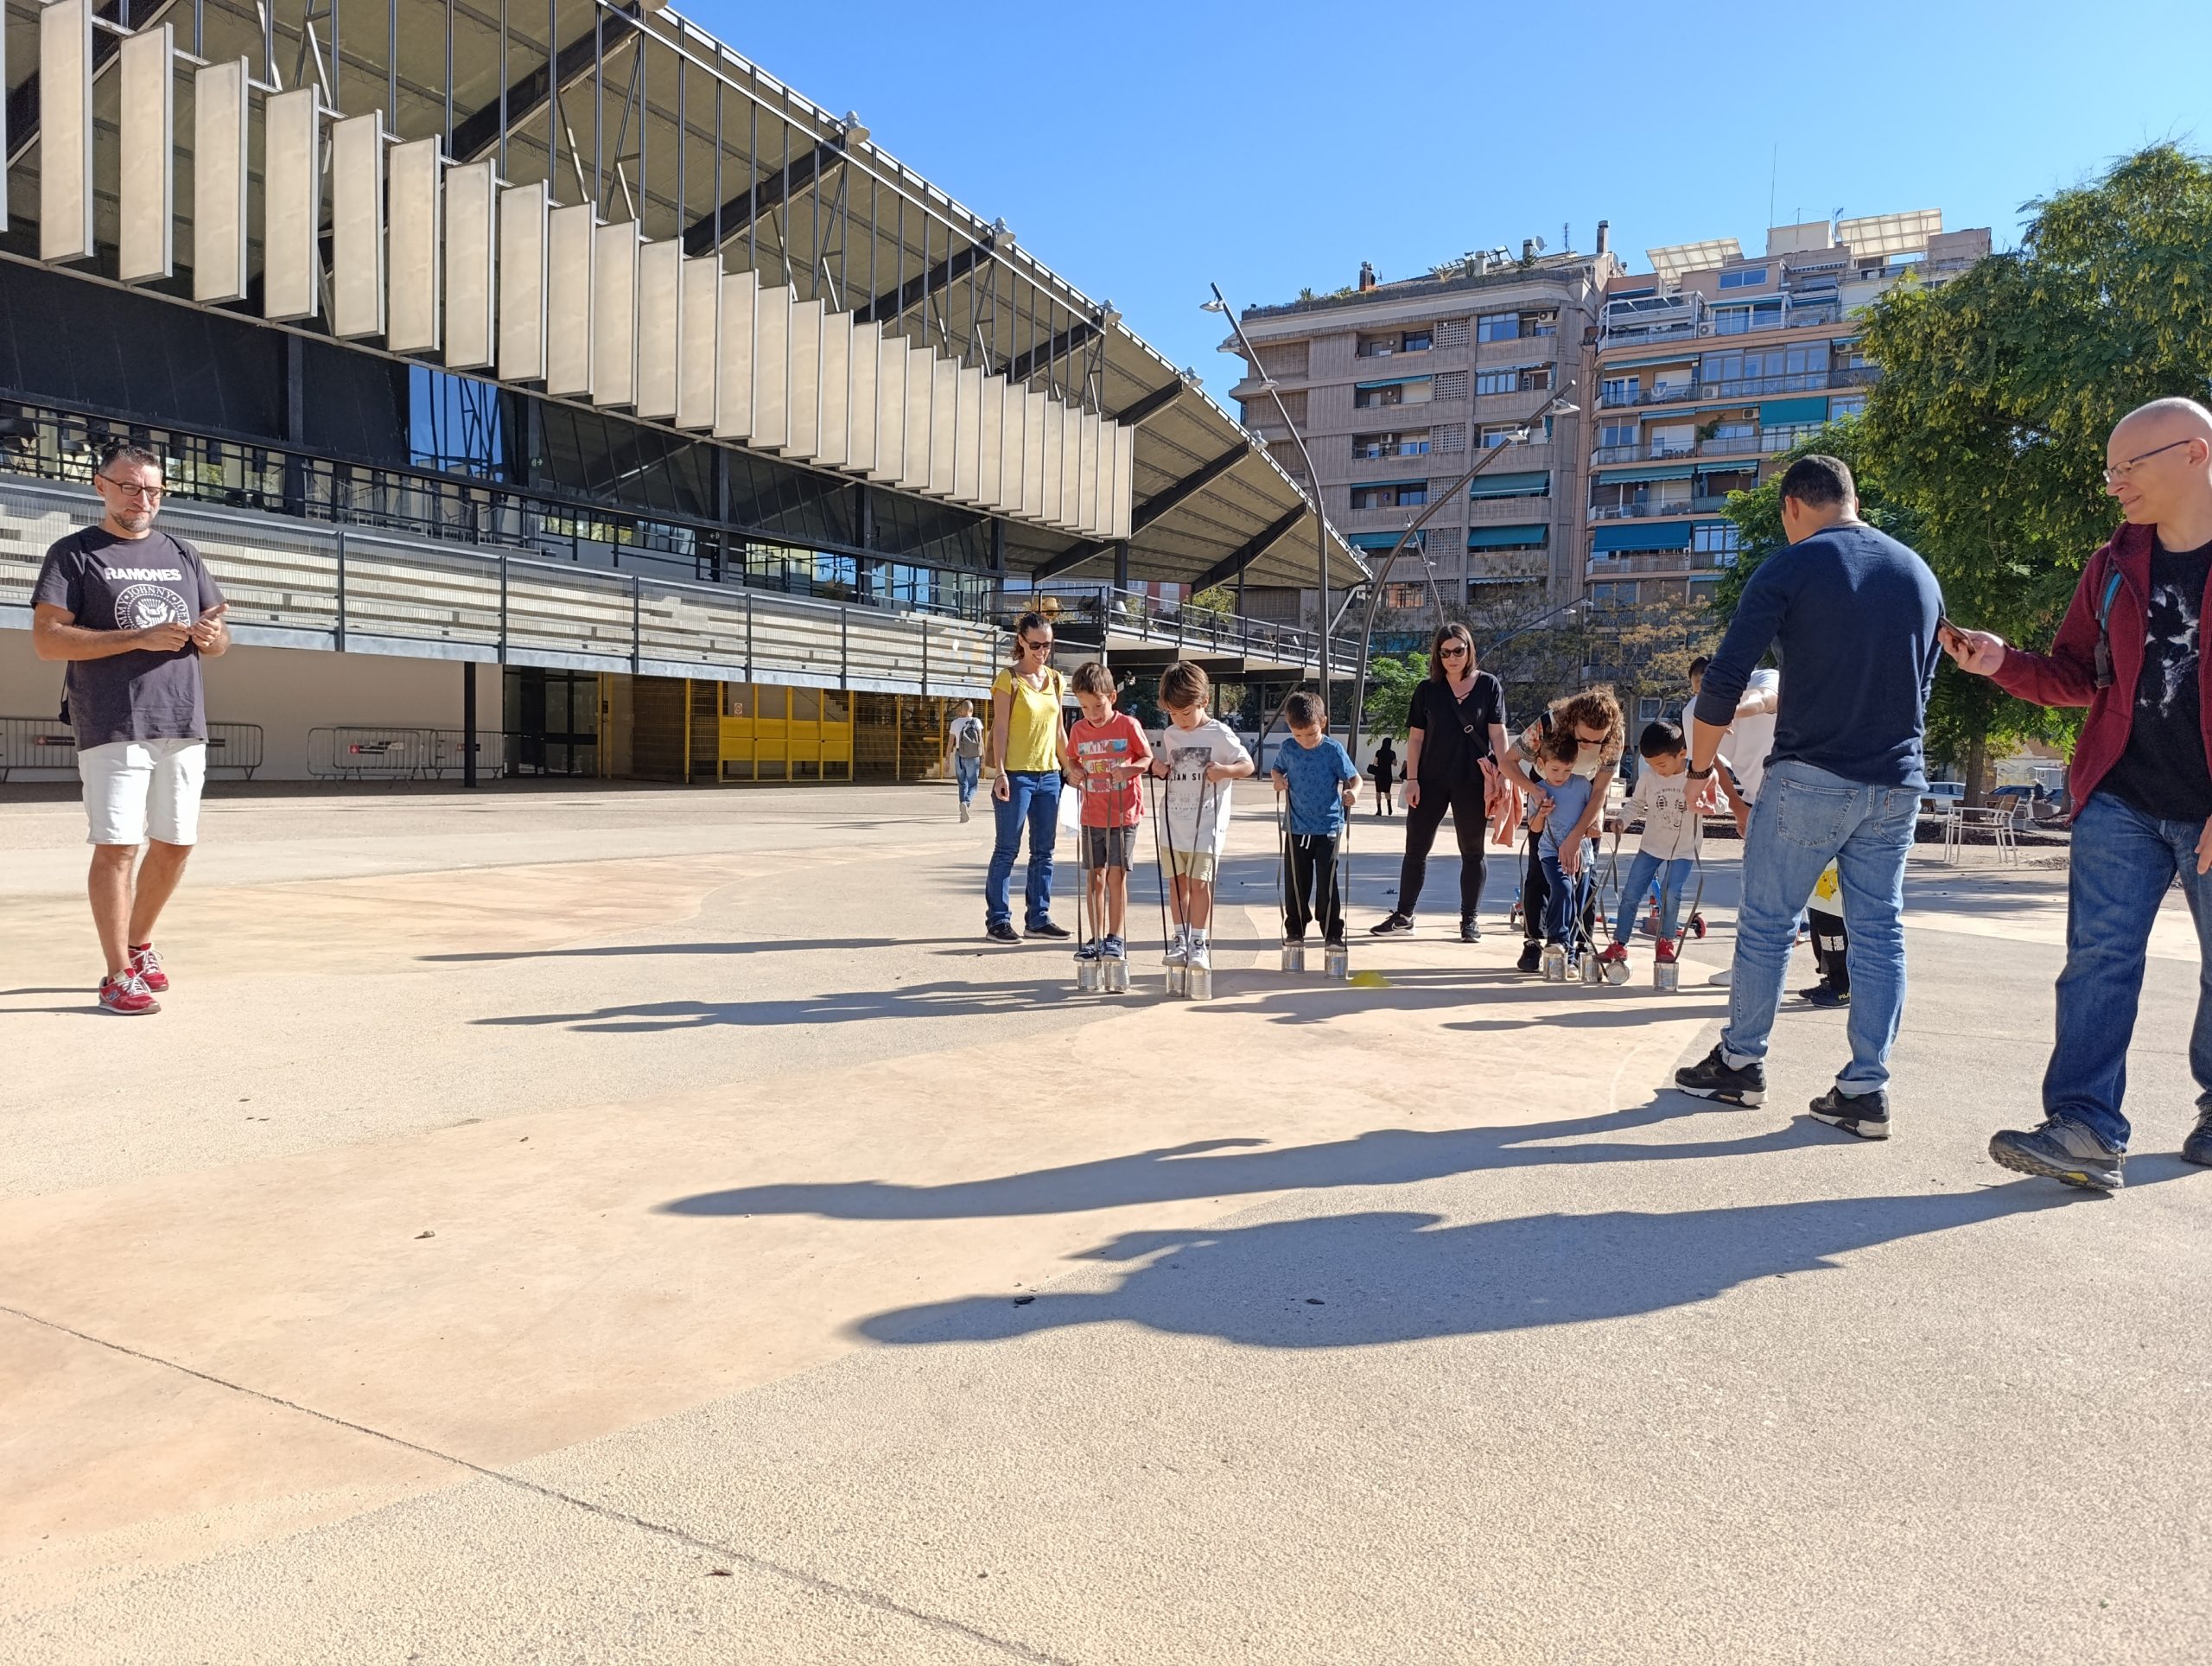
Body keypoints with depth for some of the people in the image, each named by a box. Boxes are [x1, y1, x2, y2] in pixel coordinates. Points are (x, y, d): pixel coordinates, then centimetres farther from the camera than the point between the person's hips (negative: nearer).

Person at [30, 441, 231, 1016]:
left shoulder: (183, 555, 18)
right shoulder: (74, 554, 3)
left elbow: (217, 641, 20)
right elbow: (47, 639, -8)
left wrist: (210, 635, -5)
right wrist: (141, 637, -17)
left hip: (184, 724, 5)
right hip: (113, 726, -5)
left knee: (175, 843, 10)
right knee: (118, 845, -7)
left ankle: (140, 944, 30)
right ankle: (119, 975, -2)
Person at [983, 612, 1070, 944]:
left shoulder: (1056, 680, 12)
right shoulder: (1009, 680, -5)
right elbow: (1000, 729, -9)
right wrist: (1000, 773, -16)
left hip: (1049, 775, 6)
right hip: (1017, 775, -6)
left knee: (1044, 850, 9)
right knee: (1007, 849, -2)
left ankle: (1038, 918, 17)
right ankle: (998, 920, 4)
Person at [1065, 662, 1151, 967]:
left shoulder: (1127, 725, -8)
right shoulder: (1079, 729, 3)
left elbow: (1148, 758, -2)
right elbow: (1072, 759, 17)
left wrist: (1129, 769, -21)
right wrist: (1073, 772, -5)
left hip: (1123, 814, -4)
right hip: (1092, 816, 4)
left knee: (1116, 875, -5)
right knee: (1094, 876, 8)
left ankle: (1115, 938, 5)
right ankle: (1096, 938, 16)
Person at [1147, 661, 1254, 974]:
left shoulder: (1219, 734, -6)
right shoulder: (1169, 735, 9)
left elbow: (1247, 765, -3)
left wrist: (1225, 770, -23)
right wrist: (1158, 767, -1)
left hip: (1206, 822, -5)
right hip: (1174, 822, 5)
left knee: (1199, 882, -7)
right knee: (1177, 881, 9)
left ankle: (1198, 943, 1)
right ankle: (1181, 939, 19)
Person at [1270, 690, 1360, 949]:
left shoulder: (1333, 750, -11)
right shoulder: (1287, 750, -2)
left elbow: (1354, 778, -9)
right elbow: (1278, 768, 17)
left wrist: (1353, 793, -31)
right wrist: (1278, 779, -6)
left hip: (1328, 828, -3)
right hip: (1297, 828, 3)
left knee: (1327, 883, -2)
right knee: (1295, 883, 10)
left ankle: (1333, 934, 9)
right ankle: (1294, 931, 24)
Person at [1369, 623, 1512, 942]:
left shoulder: (1489, 685, 0)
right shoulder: (1427, 689, 4)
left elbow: (1497, 732, -1)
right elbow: (1416, 737, 4)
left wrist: (1503, 773, -8)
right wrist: (1412, 779, -2)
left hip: (1472, 782, -2)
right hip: (1431, 780, 2)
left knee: (1472, 851, 7)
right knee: (1415, 848, 5)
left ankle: (1470, 920, 16)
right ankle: (1404, 916, 16)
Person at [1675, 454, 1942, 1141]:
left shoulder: (1790, 568, -6)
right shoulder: (1920, 573, 12)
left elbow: (1723, 681, -11)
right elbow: (1922, 686, 18)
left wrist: (1702, 766, 1)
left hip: (1810, 779, -5)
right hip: (1898, 786, 5)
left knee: (1766, 923, 7)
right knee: (1879, 932, 8)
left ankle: (1741, 1063, 17)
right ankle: (1866, 1090, 9)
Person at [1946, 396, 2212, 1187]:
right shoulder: (2113, 565, 7)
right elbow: (2077, 677, 12)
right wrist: (2003, 661, -8)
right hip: (2120, 802, 3)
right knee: (2098, 958, -5)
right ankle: (2087, 1129, -6)